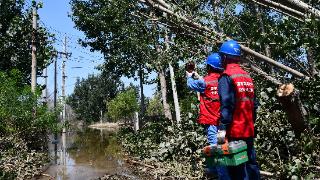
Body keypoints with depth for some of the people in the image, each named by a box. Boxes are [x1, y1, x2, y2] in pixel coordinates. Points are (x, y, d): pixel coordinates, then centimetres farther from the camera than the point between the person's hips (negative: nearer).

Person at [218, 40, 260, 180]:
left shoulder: (226, 77, -10)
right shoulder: (247, 76, 11)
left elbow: (226, 105, -19)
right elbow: (254, 104, 14)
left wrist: (223, 127, -17)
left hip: (234, 131, -7)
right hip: (249, 130, 7)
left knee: (237, 168, -1)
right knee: (251, 163, 17)